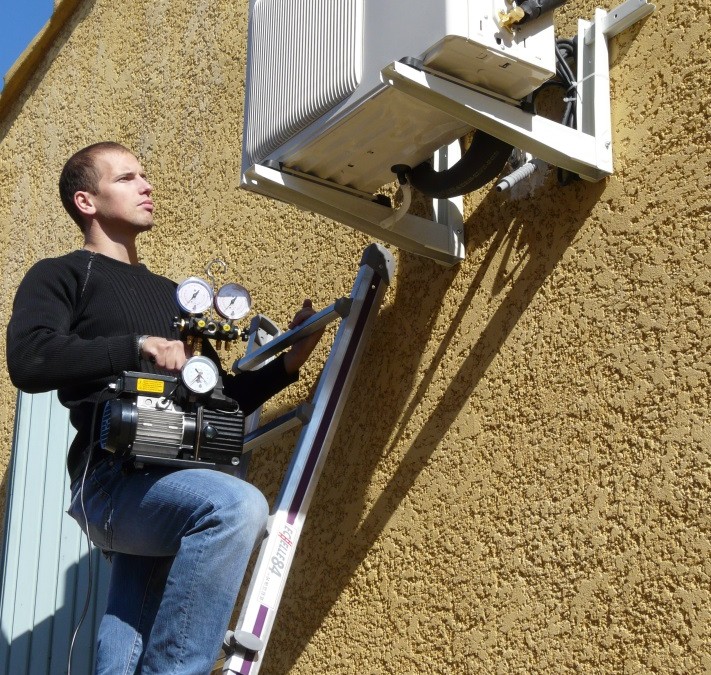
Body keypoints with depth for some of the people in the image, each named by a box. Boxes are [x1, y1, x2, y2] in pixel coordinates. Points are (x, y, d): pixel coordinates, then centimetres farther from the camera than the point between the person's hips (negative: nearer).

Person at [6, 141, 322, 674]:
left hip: (179, 485, 7)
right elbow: (29, 362, -12)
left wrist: (287, 363, 17)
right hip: (114, 478, -7)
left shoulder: (171, 294, 31)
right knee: (238, 505, -34)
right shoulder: (61, 276, 9)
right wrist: (137, 346, -13)